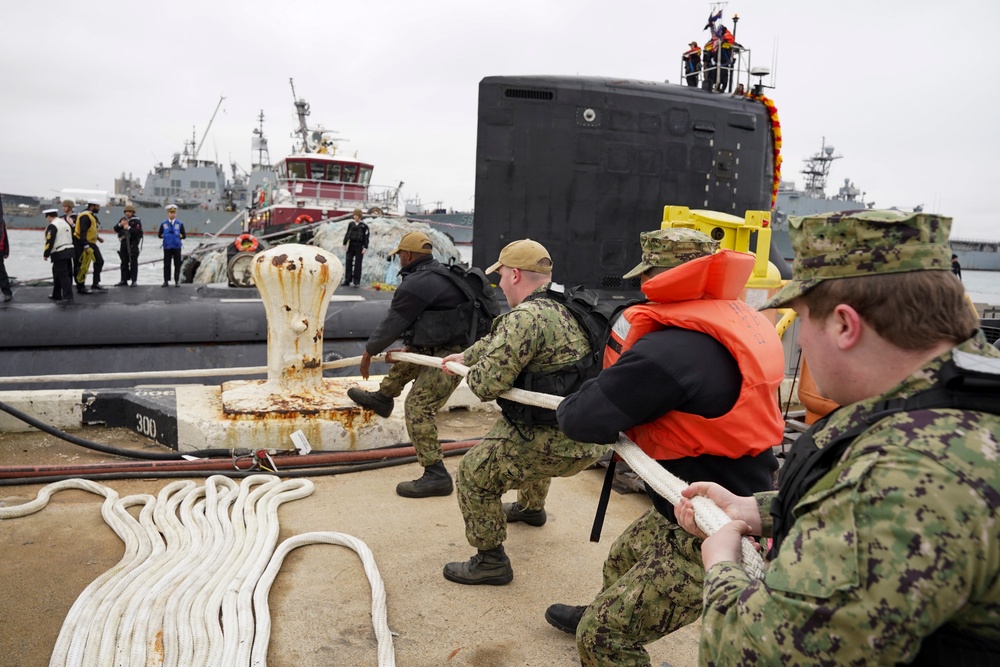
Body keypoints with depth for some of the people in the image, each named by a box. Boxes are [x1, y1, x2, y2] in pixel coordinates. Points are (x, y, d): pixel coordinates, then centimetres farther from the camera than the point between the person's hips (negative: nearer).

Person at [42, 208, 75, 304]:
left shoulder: (52, 226, -10)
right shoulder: (66, 223, 17)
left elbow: (50, 241, -15)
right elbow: (72, 237, 21)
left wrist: (46, 254, -7)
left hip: (59, 253, -9)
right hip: (69, 251, 9)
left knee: (63, 275, -9)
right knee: (58, 274, 18)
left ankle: (68, 297, -13)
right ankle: (56, 295, 25)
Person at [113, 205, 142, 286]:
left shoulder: (136, 221, -6)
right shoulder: (122, 219, 13)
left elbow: (138, 232, -18)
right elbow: (116, 229, 11)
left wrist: (129, 228, -22)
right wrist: (120, 225, -6)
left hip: (133, 244, -6)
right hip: (123, 242, 6)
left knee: (133, 262, -3)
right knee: (124, 262, 10)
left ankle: (134, 280, 2)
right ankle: (124, 280, 16)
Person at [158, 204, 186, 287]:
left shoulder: (180, 224, 5)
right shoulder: (163, 224, 7)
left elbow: (184, 236, 4)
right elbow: (159, 235, 8)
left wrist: (179, 236, -13)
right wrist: (164, 235, -9)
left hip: (177, 247, 0)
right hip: (167, 247, 0)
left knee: (177, 265, 3)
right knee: (166, 264, 3)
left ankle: (177, 281, 9)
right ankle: (166, 281, 9)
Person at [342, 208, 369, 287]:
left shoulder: (364, 226, -2)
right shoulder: (351, 224, 8)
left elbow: (366, 238, -4)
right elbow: (347, 234, 13)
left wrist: (365, 248, -10)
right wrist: (345, 244, 8)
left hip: (359, 247, -3)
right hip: (351, 246, 3)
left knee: (357, 264, 0)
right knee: (348, 263, 4)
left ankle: (356, 281, 5)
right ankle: (347, 280, 10)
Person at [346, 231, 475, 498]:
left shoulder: (415, 285, -17)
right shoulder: (442, 274, 14)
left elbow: (392, 324, -8)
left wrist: (369, 352, 9)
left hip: (448, 356, -10)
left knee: (418, 407, -10)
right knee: (408, 355, 30)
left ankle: (436, 476, -8)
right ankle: (383, 397, 47)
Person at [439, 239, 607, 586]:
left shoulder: (527, 317, -21)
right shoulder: (565, 308, 12)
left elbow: (486, 383, -23)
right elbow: (500, 338, 26)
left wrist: (470, 371, 0)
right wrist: (465, 355, 36)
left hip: (557, 444, -10)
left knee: (475, 472, 1)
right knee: (528, 434, 39)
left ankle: (491, 561, 13)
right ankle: (531, 507, 61)